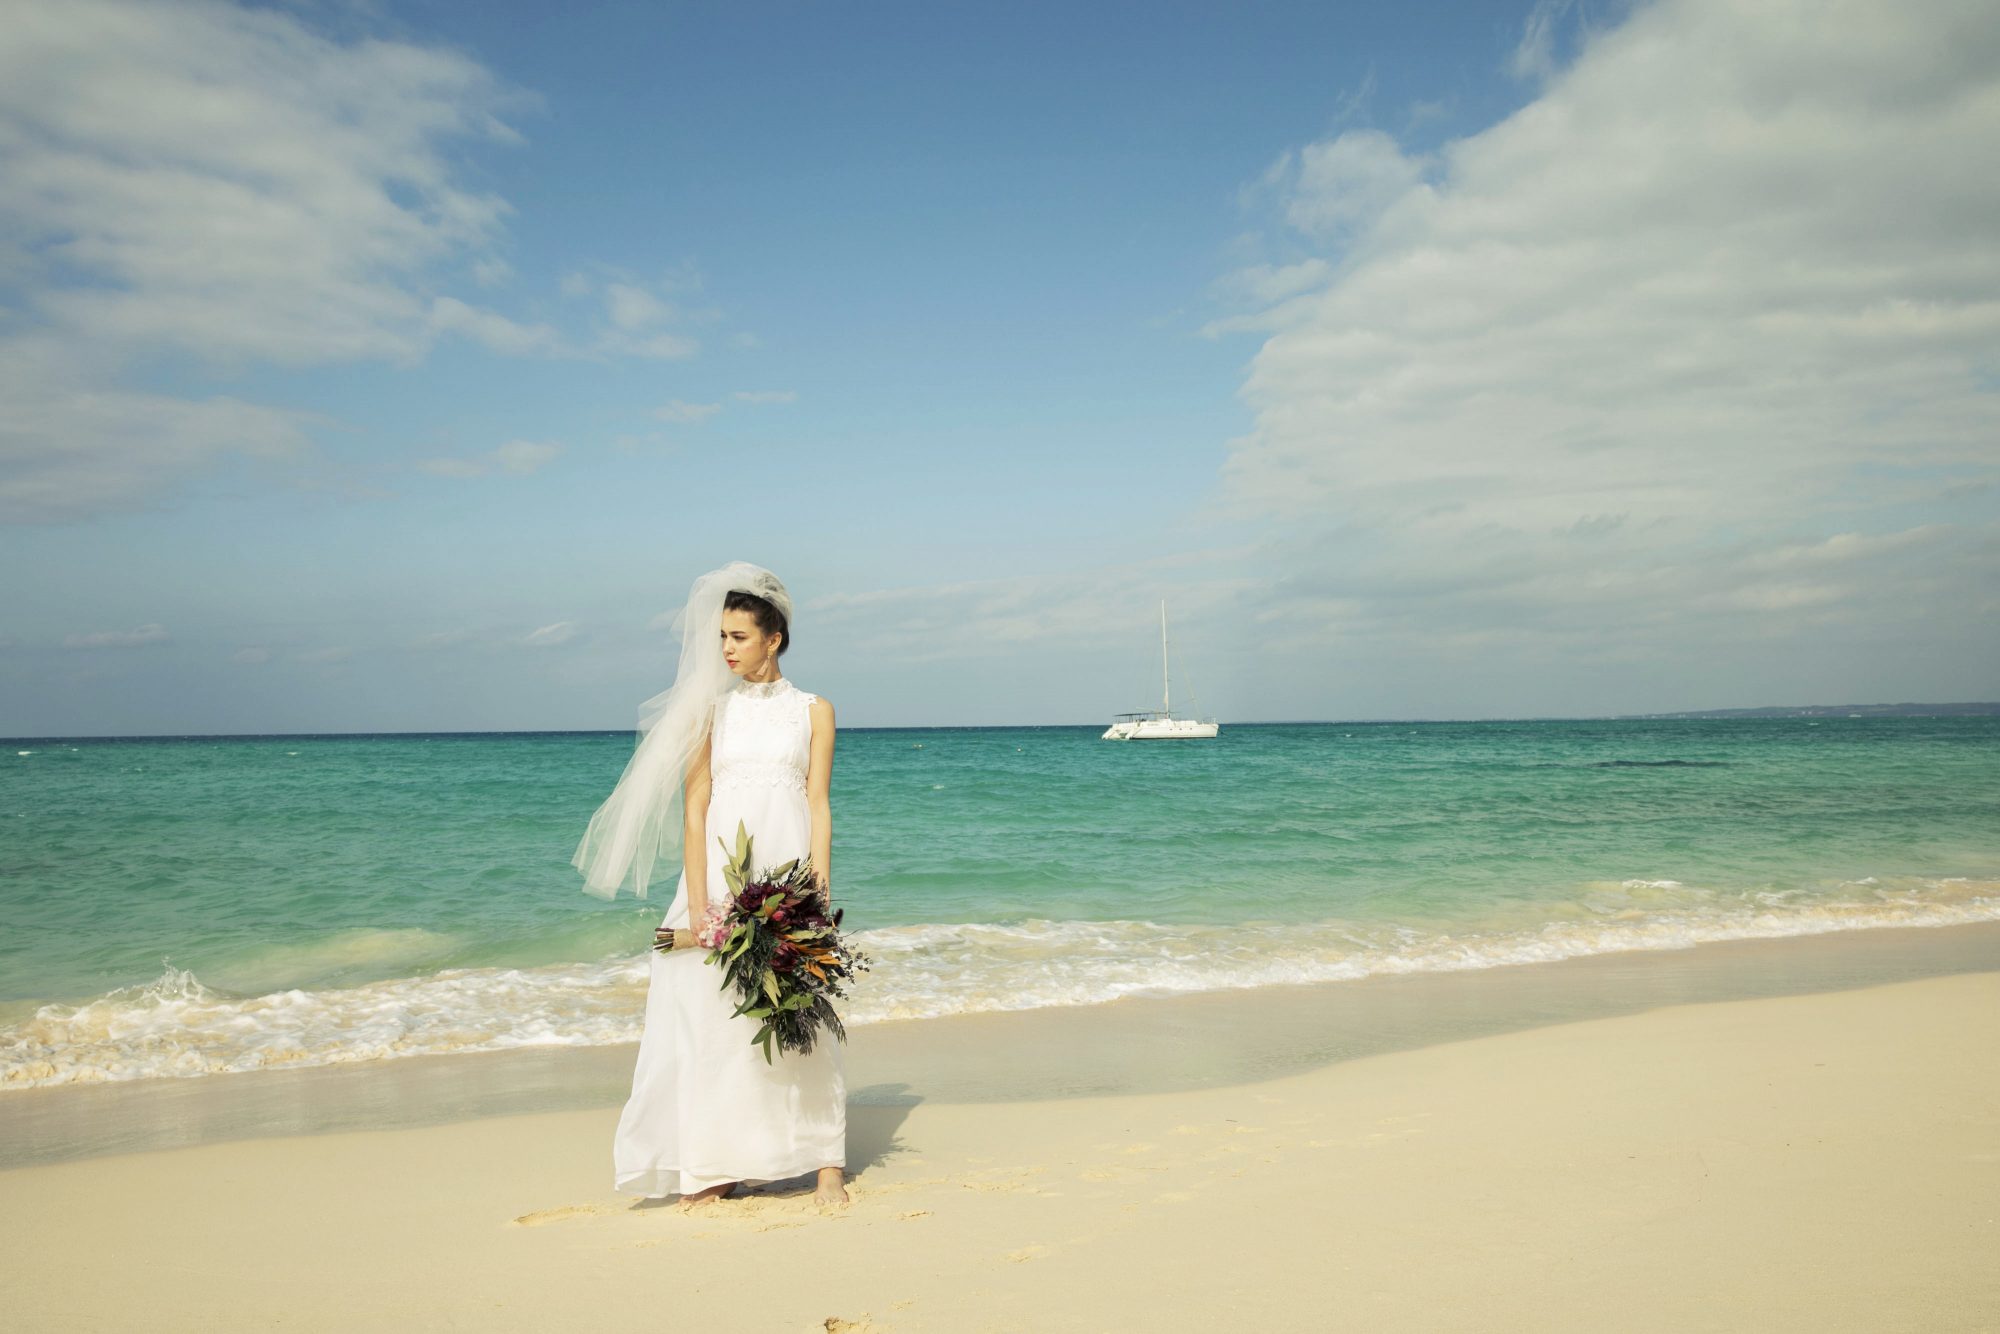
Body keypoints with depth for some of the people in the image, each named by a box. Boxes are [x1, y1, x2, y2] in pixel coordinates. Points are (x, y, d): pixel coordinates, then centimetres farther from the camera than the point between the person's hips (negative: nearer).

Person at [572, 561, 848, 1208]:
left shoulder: (812, 711, 7)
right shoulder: (709, 711, 7)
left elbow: (818, 805, 2)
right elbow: (694, 806, 0)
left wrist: (819, 891, -9)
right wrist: (697, 902, -9)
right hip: (719, 873, 1)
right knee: (711, 1015, 0)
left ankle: (827, 1164, 7)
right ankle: (716, 1168, 9)